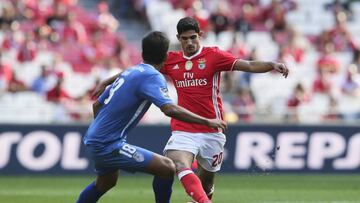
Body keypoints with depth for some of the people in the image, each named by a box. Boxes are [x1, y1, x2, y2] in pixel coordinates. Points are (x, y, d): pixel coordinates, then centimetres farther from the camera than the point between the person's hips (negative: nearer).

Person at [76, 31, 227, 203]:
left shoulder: (130, 72, 11)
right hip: (109, 145, -10)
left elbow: (97, 105, 19)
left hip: (95, 139, 10)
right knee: (167, 168, -15)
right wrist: (206, 122, -27)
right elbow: (170, 109, -32)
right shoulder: (152, 76, -16)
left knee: (106, 183, 34)